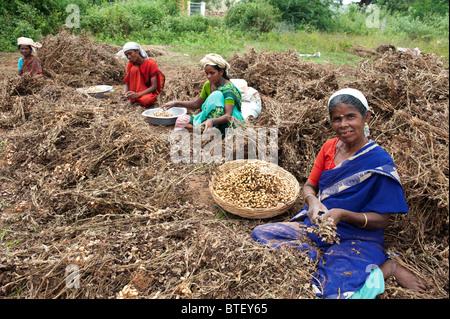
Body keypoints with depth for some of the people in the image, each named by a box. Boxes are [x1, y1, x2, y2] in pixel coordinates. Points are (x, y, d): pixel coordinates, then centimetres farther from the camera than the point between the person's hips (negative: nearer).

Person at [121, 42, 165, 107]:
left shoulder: (151, 63, -16)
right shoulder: (131, 64, -1)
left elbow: (154, 86, -20)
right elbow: (127, 83, 2)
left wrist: (137, 94, -32)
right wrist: (125, 92, -24)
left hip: (149, 90, -3)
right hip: (138, 89, 4)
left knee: (146, 101, -41)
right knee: (134, 69, -23)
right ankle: (131, 98, -17)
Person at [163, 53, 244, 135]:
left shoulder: (229, 88, -19)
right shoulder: (208, 85, 3)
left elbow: (228, 116, -30)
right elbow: (197, 104, 17)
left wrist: (212, 121, -49)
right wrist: (176, 103, 8)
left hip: (228, 124, -7)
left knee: (217, 94, -29)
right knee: (182, 120, -8)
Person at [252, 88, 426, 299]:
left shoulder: (380, 161, -13)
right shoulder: (330, 147, 3)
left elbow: (381, 220, -11)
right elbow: (309, 186, 9)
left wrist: (342, 214, -28)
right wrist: (312, 201, -15)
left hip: (357, 237, -6)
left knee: (336, 291, -31)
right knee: (260, 233, -9)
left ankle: (385, 268, -3)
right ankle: (326, 258, -10)